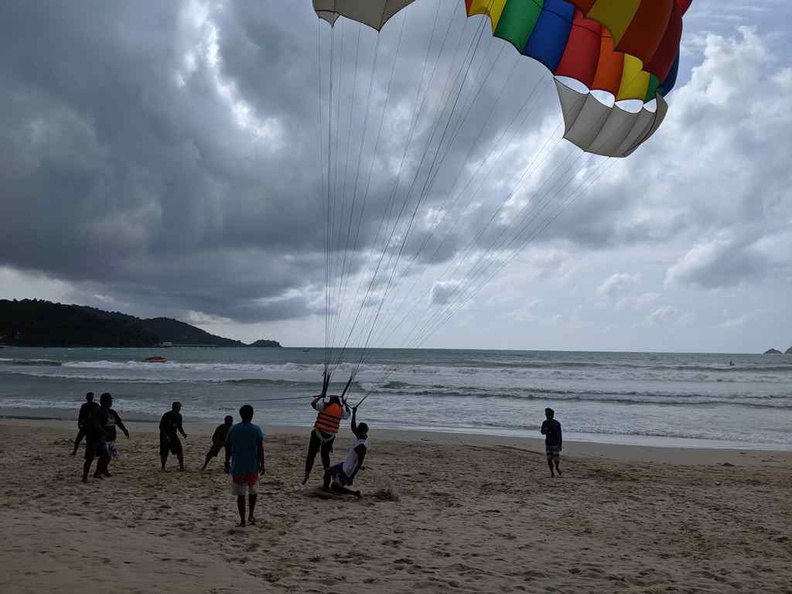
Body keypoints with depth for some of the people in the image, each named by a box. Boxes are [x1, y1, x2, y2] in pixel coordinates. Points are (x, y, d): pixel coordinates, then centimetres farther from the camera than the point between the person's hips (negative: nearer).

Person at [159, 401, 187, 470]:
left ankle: (181, 466, -9)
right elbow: (161, 427, -13)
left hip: (173, 435, 4)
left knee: (179, 449, -12)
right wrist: (166, 436, -24)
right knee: (164, 453, -2)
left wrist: (183, 433, -4)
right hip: (165, 435, -4)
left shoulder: (179, 416, 2)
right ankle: (163, 467, 16)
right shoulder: (167, 415, -15)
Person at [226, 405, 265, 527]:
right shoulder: (256, 429, -6)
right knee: (252, 491, 20)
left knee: (240, 494, 5)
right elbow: (260, 449, -7)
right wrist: (262, 464, 0)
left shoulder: (233, 429, 1)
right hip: (252, 467, -1)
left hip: (237, 467, 1)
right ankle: (251, 515, 17)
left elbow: (228, 447, 6)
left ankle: (242, 519, 5)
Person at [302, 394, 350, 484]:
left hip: (318, 433, -3)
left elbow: (313, 404, -6)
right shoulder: (341, 410, 6)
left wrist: (319, 397, 10)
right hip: (331, 436, 3)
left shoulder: (325, 406, -5)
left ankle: (306, 475, 1)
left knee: (311, 454, 4)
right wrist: (345, 404, 34)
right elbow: (347, 415, 25)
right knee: (325, 454, 21)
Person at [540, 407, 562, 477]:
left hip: (555, 444, -3)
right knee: (549, 459, 0)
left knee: (556, 459, -7)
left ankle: (557, 467, 24)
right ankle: (552, 472, 10)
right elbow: (542, 432, -1)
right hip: (548, 444, 3)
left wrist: (560, 445, -5)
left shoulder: (557, 423, -5)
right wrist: (546, 430, -24)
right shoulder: (545, 423, 5)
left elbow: (559, 435, -3)